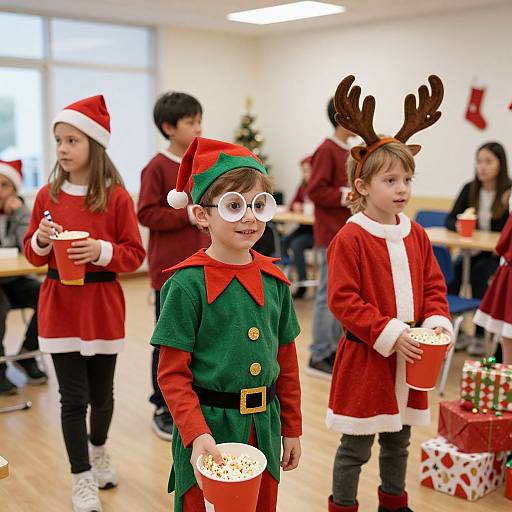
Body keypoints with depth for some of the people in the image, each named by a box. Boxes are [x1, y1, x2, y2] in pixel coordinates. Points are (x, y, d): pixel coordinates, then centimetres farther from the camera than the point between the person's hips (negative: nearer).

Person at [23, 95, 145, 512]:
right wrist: (41, 241, -12)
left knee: (102, 393, 13)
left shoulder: (116, 197, -7)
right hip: (59, 306, 2)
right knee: (73, 396, 3)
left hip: (103, 307, -1)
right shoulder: (47, 195, 2)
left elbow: (135, 254, -5)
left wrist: (102, 250, -21)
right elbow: (32, 255, 9)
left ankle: (98, 451, 42)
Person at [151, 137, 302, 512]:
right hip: (208, 428, -5)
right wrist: (197, 435, -22)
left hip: (263, 429, 5)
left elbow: (286, 361, 10)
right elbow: (172, 374, -12)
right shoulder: (188, 283, -13)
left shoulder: (274, 280, 2)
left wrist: (292, 429, 13)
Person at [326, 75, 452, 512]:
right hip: (365, 356, -6)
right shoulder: (350, 239, -15)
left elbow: (433, 286, 10)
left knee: (398, 439, 22)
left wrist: (438, 322, -8)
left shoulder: (416, 236, 6)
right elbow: (343, 300, -18)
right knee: (355, 446, 6)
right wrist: (390, 333, -22)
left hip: (409, 357, 6)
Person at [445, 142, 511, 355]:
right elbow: (449, 220, 1)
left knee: (478, 273, -31)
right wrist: (458, 225, -22)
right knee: (452, 271, -25)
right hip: (473, 251, 4)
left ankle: (480, 335, -21)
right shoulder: (470, 189, 5)